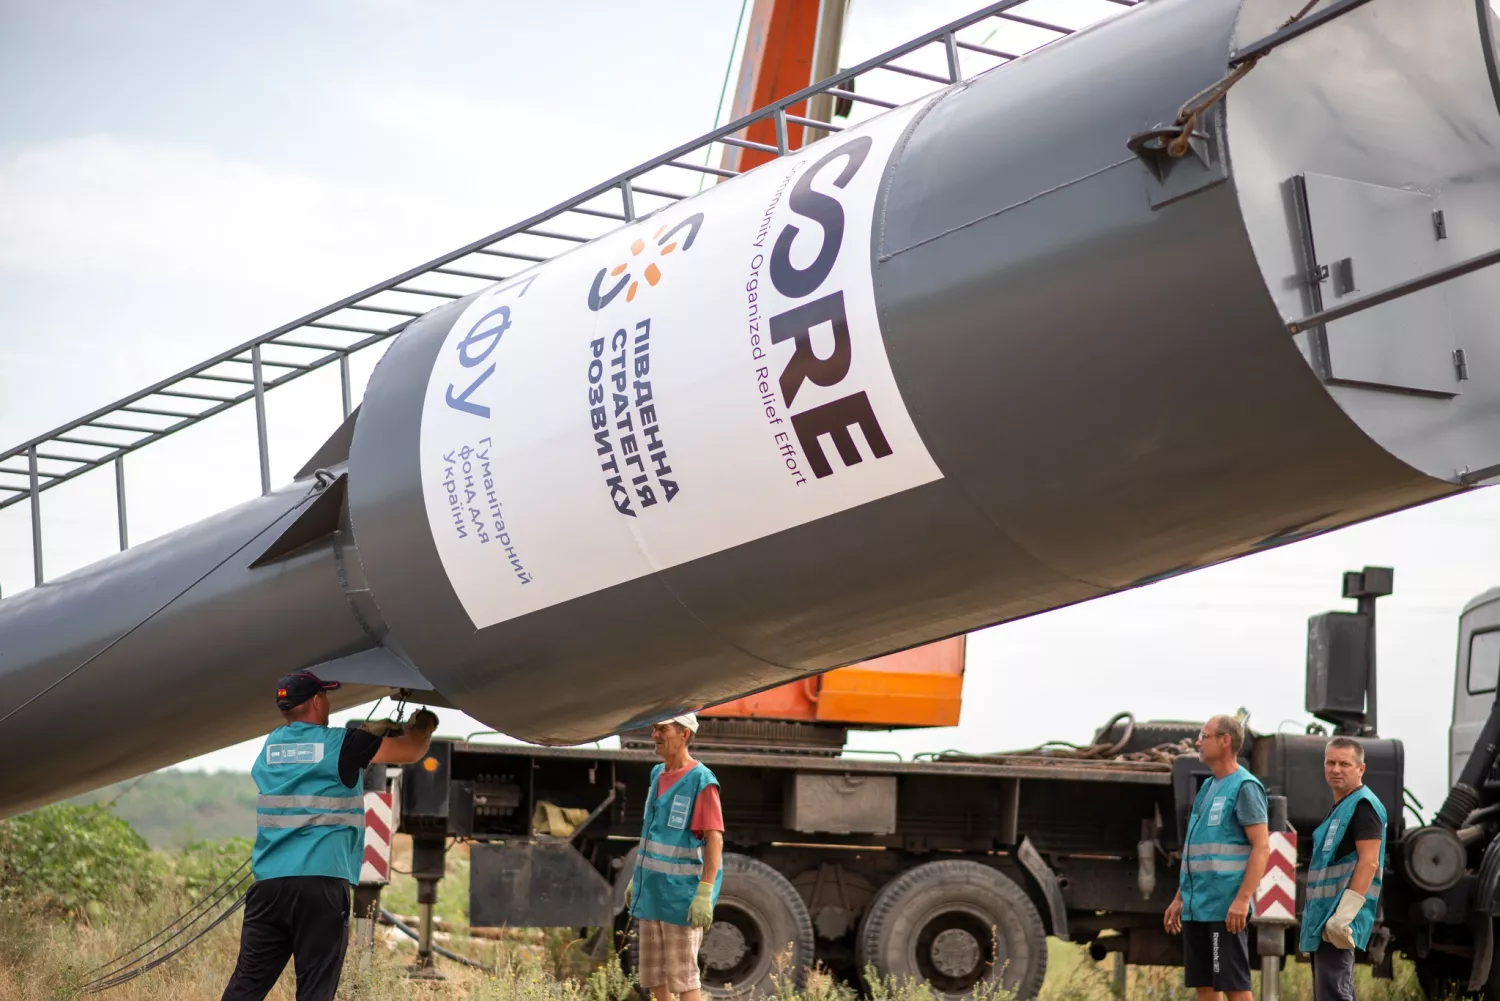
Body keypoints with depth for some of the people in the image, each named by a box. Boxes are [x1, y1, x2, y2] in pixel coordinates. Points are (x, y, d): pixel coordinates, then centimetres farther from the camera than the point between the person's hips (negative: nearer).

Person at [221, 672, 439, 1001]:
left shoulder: (271, 746, 15)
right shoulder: (340, 744, -1)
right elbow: (411, 751, 9)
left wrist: (378, 730, 42)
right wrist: (423, 726, 30)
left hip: (269, 883, 5)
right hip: (321, 883, -5)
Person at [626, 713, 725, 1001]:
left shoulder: (702, 781, -15)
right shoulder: (658, 775, 10)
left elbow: (715, 840, -20)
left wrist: (705, 894, -27)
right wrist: (637, 878, 21)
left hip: (683, 895, -8)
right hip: (653, 892, 8)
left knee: (681, 974, -6)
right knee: (652, 971, 10)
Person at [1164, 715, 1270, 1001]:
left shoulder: (1244, 787, -8)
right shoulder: (1208, 787, 18)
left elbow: (1262, 848, -15)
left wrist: (1242, 900, -22)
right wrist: (1180, 898, 22)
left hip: (1225, 909, -9)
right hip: (1196, 907, 9)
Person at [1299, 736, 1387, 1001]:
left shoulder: (1363, 805, -11)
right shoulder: (1340, 808, 20)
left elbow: (1369, 862, -21)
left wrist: (1343, 915, -27)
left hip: (1337, 922, -11)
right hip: (1324, 919, 11)